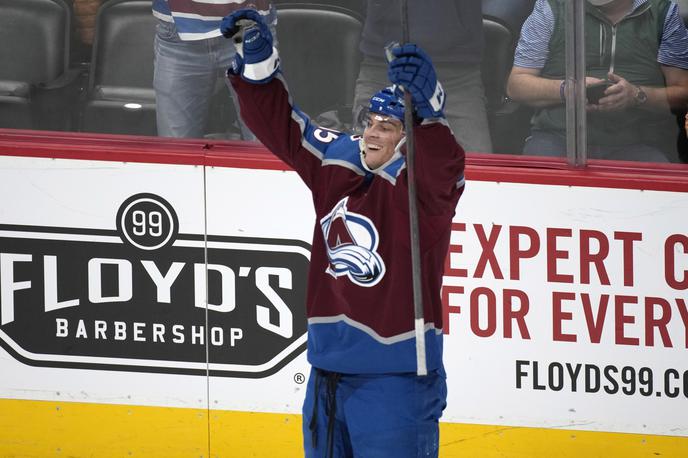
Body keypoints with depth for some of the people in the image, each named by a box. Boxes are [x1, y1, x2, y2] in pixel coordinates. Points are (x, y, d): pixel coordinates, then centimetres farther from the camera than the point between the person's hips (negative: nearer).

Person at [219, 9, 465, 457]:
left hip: (395, 373, -7)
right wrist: (258, 61, 0)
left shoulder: (422, 179, -12)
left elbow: (441, 164, -34)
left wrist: (427, 111, -54)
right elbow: (280, 124, 13)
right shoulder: (338, 160, 7)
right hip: (329, 367, 7)